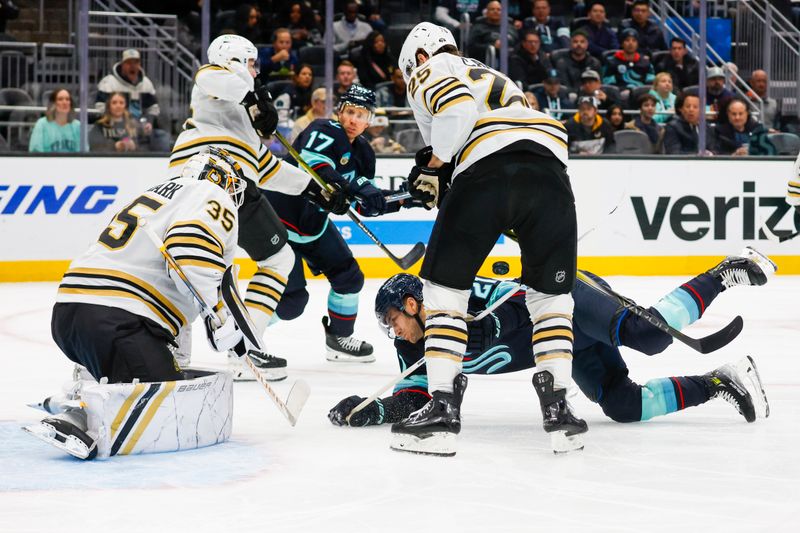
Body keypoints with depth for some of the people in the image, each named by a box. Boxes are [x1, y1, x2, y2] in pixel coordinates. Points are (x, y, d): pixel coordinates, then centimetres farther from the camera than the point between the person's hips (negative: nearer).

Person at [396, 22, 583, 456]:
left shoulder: (429, 72, 18)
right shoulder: (489, 78, 41)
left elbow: (457, 109, -5)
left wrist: (434, 163, 7)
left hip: (489, 167, -6)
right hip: (551, 166, 6)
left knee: (444, 285, 8)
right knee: (550, 293, 18)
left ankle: (442, 405, 4)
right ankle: (557, 407, 10)